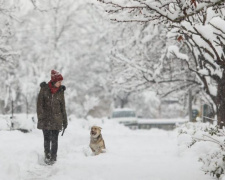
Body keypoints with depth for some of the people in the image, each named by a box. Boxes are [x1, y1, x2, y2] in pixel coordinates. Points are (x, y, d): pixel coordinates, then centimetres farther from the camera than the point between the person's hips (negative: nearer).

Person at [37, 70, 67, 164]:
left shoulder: (60, 91, 5)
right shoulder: (44, 89, -2)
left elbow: (63, 107, 10)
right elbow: (40, 104, -3)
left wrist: (65, 121, 10)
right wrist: (40, 117, -11)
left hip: (56, 119, 1)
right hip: (46, 119, -1)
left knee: (54, 139, -2)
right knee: (47, 138, 3)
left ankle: (53, 156, 6)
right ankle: (47, 156, 16)